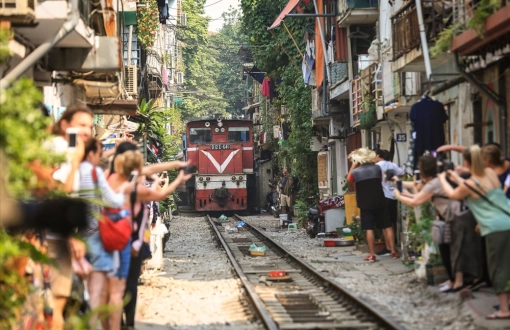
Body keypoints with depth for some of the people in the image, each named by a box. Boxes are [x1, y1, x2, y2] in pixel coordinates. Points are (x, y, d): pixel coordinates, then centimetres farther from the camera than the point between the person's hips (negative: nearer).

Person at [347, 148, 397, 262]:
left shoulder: (355, 172, -8)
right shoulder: (377, 168, -2)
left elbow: (348, 179, 13)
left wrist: (353, 166, 8)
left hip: (365, 204, -2)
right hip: (379, 202, 2)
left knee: (369, 229, 1)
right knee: (387, 226, 7)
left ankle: (372, 254, 0)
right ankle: (393, 251, 8)